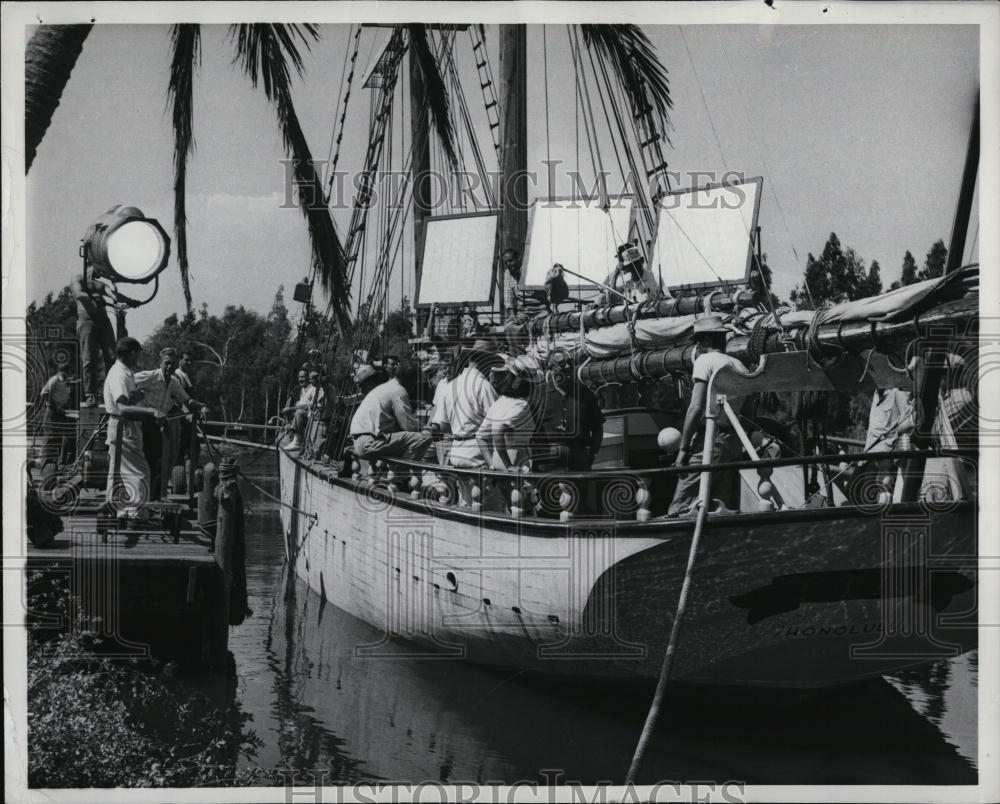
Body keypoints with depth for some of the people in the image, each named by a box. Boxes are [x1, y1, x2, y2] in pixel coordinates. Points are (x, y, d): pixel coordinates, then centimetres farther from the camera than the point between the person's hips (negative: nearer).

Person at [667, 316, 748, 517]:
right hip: (735, 443, 7)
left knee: (680, 510, -11)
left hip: (708, 441, -7)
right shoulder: (740, 366, 16)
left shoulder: (705, 361, -4)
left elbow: (696, 408, -13)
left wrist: (683, 448, -11)